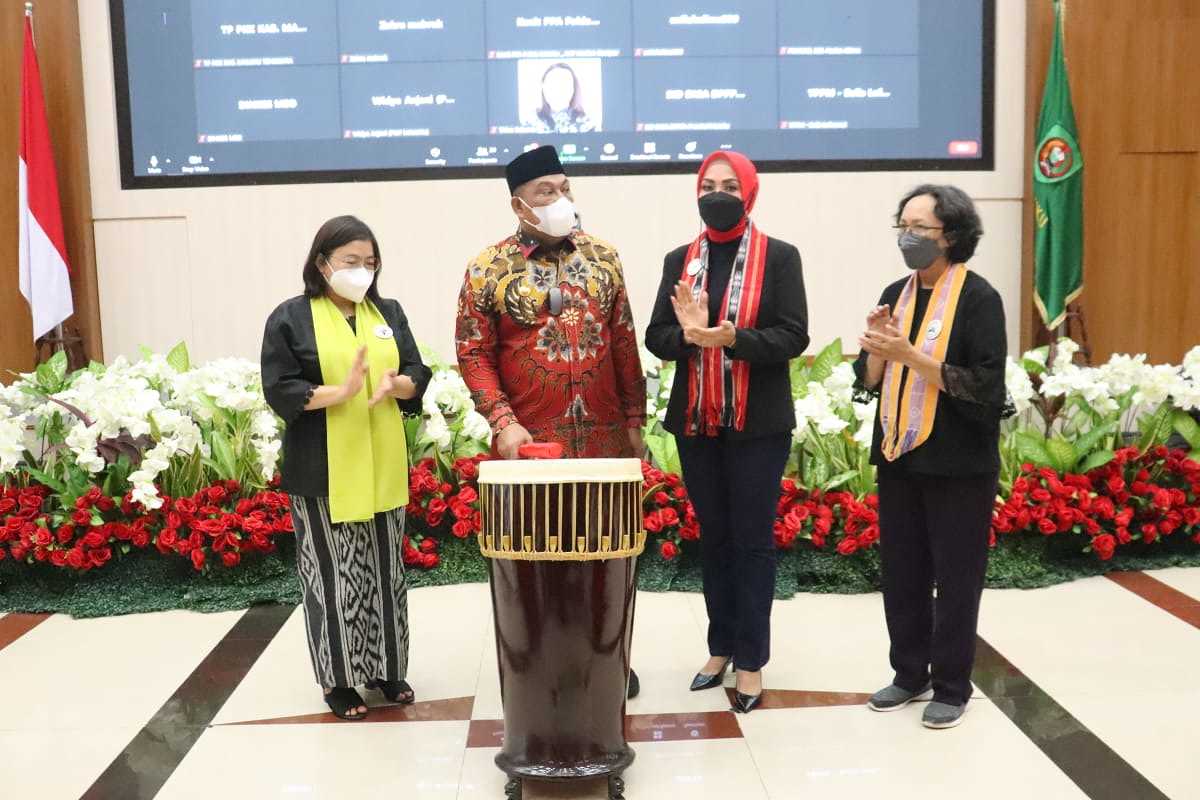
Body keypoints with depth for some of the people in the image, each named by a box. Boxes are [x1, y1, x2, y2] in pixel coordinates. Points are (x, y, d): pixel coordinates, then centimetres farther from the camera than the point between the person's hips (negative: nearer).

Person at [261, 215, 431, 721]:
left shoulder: (389, 313, 10)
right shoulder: (291, 318, -3)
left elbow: (418, 374, 7)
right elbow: (279, 390, -10)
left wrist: (395, 384, -15)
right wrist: (340, 392, -23)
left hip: (382, 466, 5)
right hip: (323, 470, -4)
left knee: (385, 569, 11)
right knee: (333, 574, 2)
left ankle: (385, 669, 25)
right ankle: (339, 680, 15)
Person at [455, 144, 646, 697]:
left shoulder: (602, 257, 8)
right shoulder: (489, 270, -2)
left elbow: (625, 344, 10)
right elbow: (472, 352, -4)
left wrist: (634, 419, 8)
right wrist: (501, 421, -15)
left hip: (604, 438, 3)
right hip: (530, 441, -3)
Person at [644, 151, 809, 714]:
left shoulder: (779, 257, -1)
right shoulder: (680, 260, 9)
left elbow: (793, 336, -9)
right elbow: (656, 337, 2)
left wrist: (732, 338, -24)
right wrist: (689, 334, -19)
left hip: (758, 423, -3)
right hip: (696, 421, 4)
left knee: (753, 540, 3)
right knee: (713, 537, 13)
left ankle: (751, 661, 13)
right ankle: (721, 647, 26)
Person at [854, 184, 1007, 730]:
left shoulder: (978, 298, -10)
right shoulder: (895, 295, 8)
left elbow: (984, 385, -17)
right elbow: (870, 381, 10)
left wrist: (910, 356, -22)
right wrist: (874, 351, -11)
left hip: (958, 465, -6)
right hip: (898, 458, 6)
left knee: (955, 578, 6)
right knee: (902, 574, 14)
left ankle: (951, 686, 22)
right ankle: (910, 673, 30)